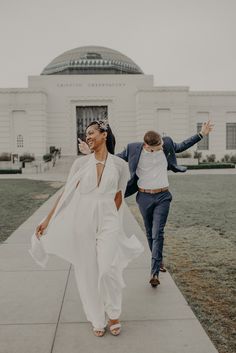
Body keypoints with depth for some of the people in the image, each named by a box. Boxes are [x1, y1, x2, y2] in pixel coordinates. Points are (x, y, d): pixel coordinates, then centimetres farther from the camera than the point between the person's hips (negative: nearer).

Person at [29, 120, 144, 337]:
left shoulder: (120, 165, 2)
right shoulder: (81, 163, 3)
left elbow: (118, 196, 11)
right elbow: (66, 194, 3)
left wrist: (109, 218, 5)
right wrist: (48, 220, 1)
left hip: (108, 221, -1)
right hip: (83, 221, 2)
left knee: (107, 268, -12)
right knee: (88, 272, 7)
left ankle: (113, 315, 16)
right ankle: (98, 320, 27)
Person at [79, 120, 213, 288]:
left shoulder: (166, 144, -6)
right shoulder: (133, 149, -11)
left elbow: (181, 147, 13)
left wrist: (201, 134, 11)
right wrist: (92, 153, -7)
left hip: (163, 196, 0)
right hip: (144, 197, 1)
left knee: (158, 233, -9)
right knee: (150, 233, 14)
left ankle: (155, 273, -5)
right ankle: (159, 260, 39)